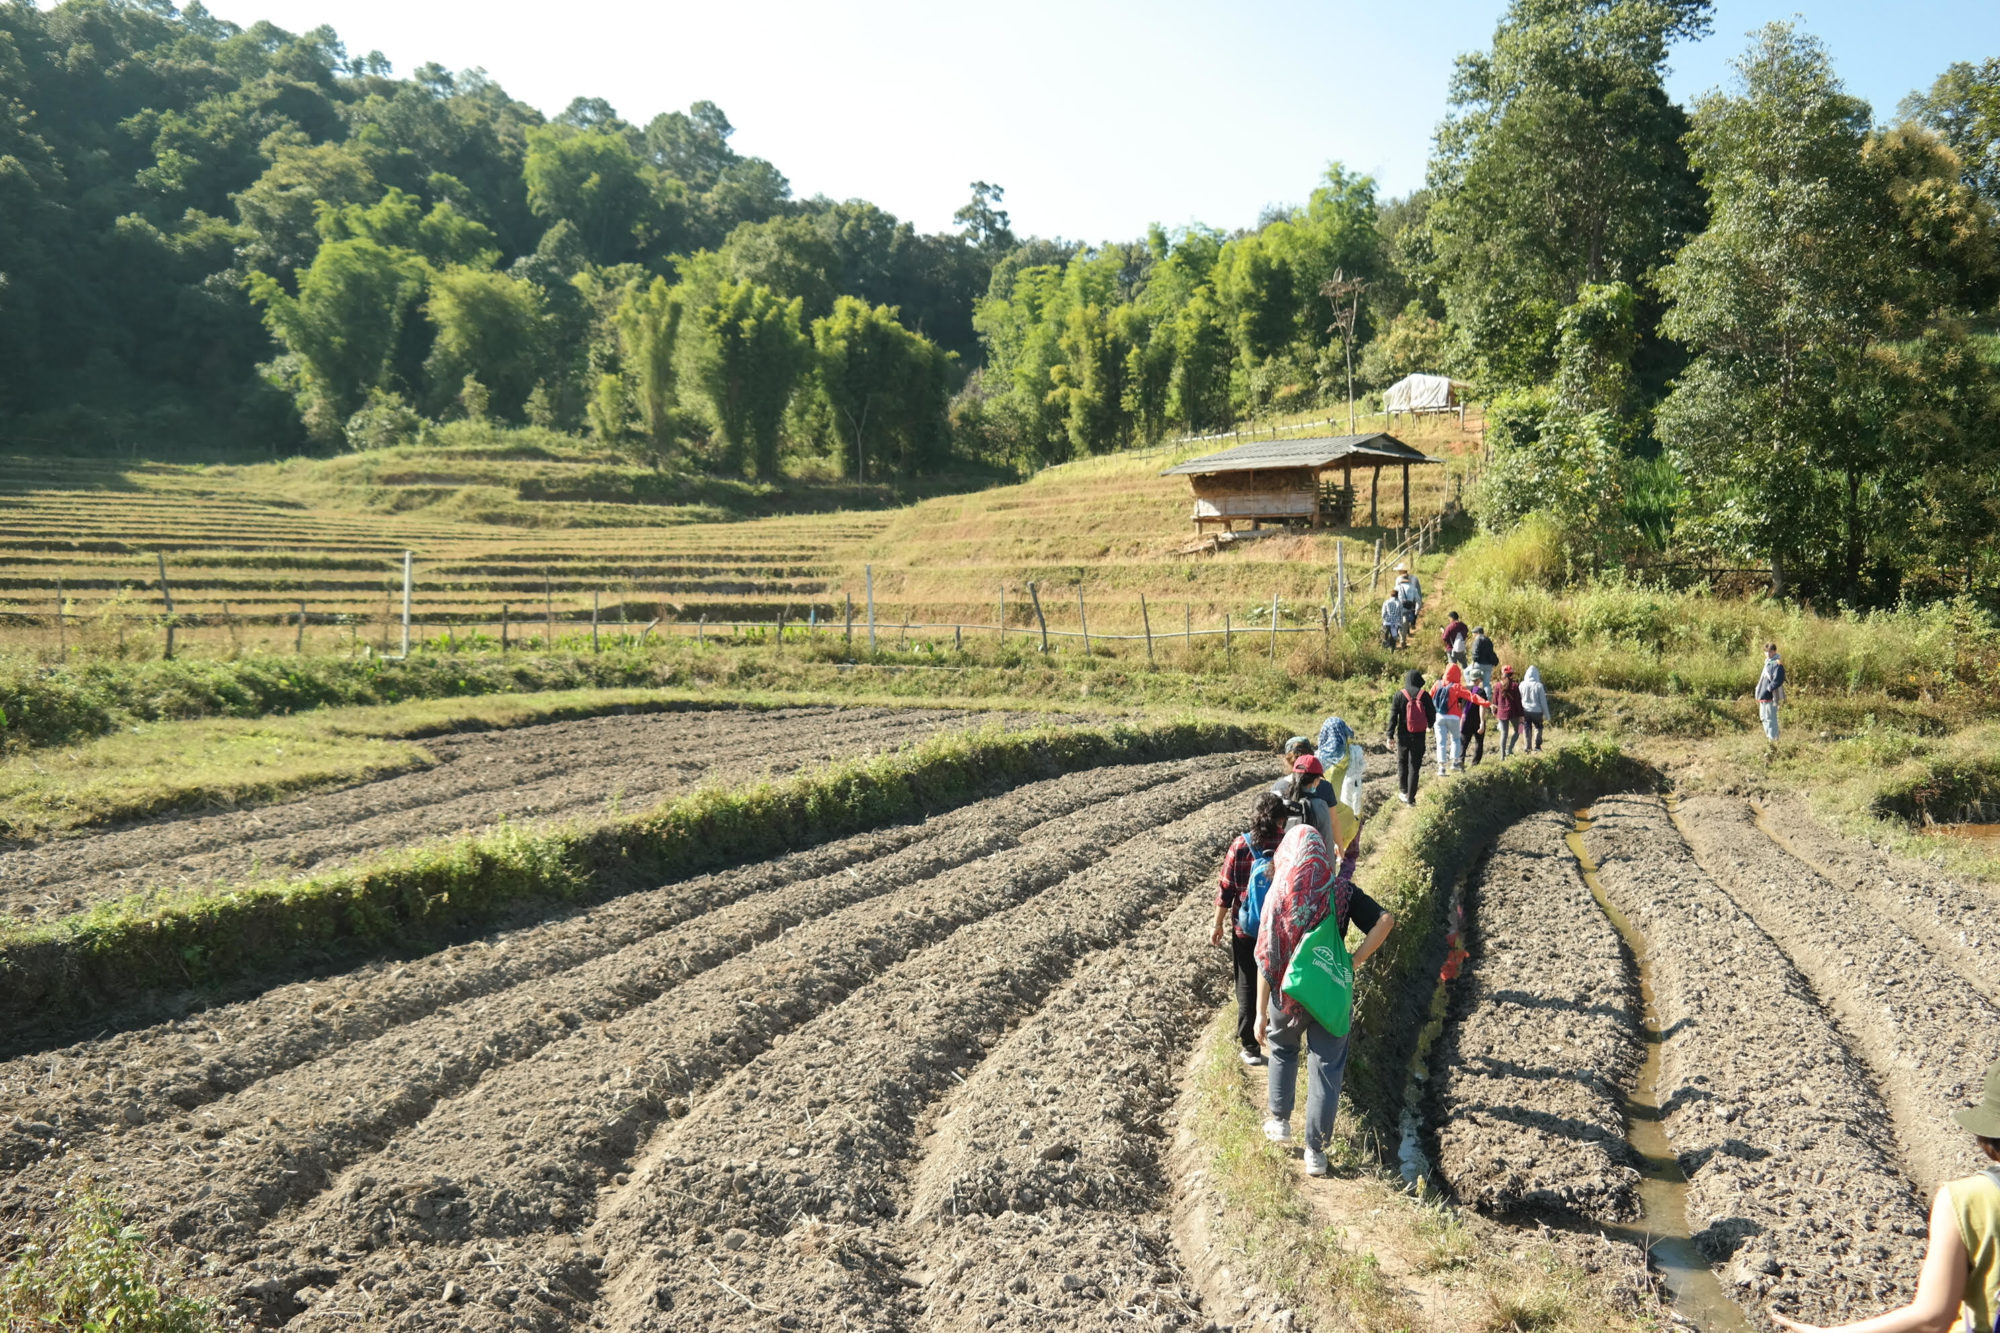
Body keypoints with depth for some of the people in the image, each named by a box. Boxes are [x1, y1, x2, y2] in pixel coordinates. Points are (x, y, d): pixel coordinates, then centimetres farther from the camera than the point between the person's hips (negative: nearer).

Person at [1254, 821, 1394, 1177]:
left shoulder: (1279, 895, -15)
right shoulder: (1341, 890, -9)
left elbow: (1266, 960, -13)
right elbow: (1385, 921, -20)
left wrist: (1261, 1013, -7)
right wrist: (1354, 962, -13)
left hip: (1288, 994, 0)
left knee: (1282, 1051, 28)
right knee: (1326, 1069, 12)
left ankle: (1280, 1121, 37)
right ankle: (1316, 1151, 19)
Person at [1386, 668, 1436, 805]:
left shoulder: (1399, 695, -6)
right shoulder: (1424, 695, -4)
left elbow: (1393, 716, -8)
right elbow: (1432, 713, 2)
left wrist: (1390, 735, -3)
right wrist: (1430, 726, 24)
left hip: (1403, 736, 0)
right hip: (1419, 737, 0)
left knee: (1402, 763, 18)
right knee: (1415, 766, 6)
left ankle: (1404, 792, 19)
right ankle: (1410, 798, 6)